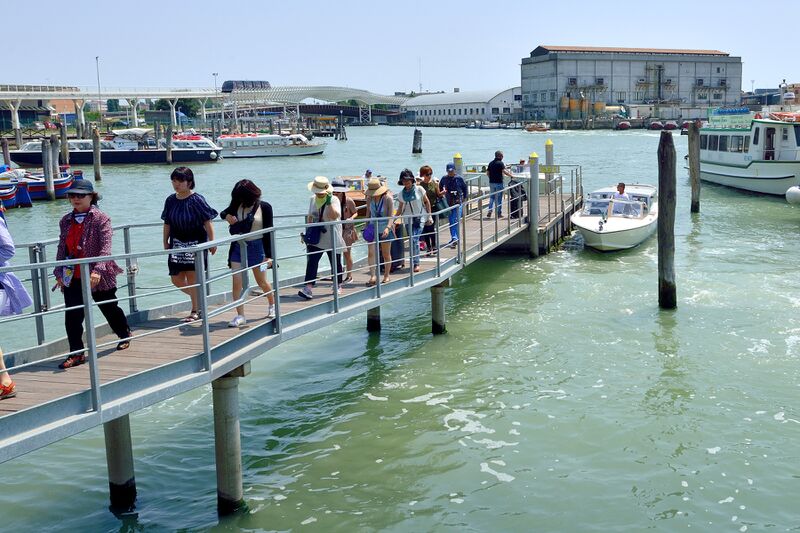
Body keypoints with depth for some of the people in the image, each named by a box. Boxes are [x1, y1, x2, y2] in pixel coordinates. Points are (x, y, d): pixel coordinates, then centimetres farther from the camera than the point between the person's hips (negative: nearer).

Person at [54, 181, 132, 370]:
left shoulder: (101, 219, -10)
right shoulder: (66, 221, 8)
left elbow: (105, 247, -19)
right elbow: (62, 248, 12)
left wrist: (98, 270, -30)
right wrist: (59, 273, 7)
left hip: (98, 277, -4)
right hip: (73, 278, 4)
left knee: (110, 309, 15)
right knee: (72, 315, -5)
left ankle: (125, 334, 40)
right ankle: (77, 353, 1)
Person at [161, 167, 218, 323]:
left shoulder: (196, 200, -12)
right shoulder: (171, 200, 4)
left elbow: (207, 222, -11)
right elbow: (167, 224, 11)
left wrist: (212, 242, -12)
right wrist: (165, 242, 10)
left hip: (195, 243, -6)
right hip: (177, 244, 6)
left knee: (192, 277, -4)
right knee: (176, 279, 6)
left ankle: (195, 311, 8)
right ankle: (198, 298, 30)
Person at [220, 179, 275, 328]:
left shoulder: (264, 207, -9)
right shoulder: (238, 205, 2)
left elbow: (268, 232, -7)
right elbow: (223, 213, 19)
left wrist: (268, 255, -10)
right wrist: (227, 216, -7)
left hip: (256, 247, -3)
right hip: (238, 247, 3)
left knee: (262, 281, 12)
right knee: (236, 282, -6)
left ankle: (272, 305, 39)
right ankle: (240, 316, -1)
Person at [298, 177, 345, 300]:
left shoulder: (334, 200, -11)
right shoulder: (313, 200, 7)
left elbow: (334, 216, -28)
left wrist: (328, 202, -33)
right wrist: (308, 232, 14)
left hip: (332, 238, -3)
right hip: (316, 238, 4)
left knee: (335, 263, 10)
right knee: (312, 261, -12)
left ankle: (338, 286, 30)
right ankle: (308, 288, -19)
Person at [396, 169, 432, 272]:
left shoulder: (419, 189, -5)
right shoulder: (402, 193, 3)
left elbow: (427, 202, 3)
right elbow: (400, 207, 12)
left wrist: (429, 215, 2)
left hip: (420, 217, -3)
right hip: (408, 219, 3)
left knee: (414, 239, -16)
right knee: (412, 241, 2)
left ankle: (416, 264, -11)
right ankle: (414, 263, 13)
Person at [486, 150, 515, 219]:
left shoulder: (491, 163, 9)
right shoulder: (500, 163, -11)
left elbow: (487, 172, 11)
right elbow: (504, 171, -23)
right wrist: (511, 175, -13)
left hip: (491, 182, 6)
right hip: (498, 182, -6)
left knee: (492, 197, 14)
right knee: (498, 198, 3)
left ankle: (489, 212, 4)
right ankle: (498, 213, 7)